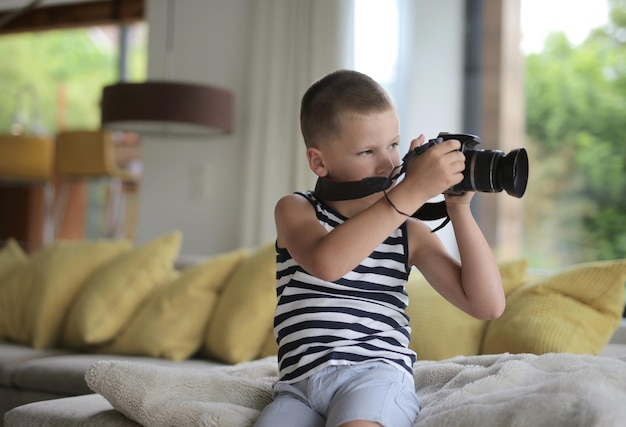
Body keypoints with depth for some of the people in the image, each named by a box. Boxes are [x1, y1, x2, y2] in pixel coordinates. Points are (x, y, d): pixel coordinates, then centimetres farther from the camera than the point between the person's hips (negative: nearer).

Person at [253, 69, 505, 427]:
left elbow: (488, 305, 5)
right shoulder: (295, 210, 6)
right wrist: (410, 192, -22)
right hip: (299, 385, 0)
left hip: (378, 374, 0)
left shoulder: (409, 232, 11)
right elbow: (326, 263, -20)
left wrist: (460, 209, -1)